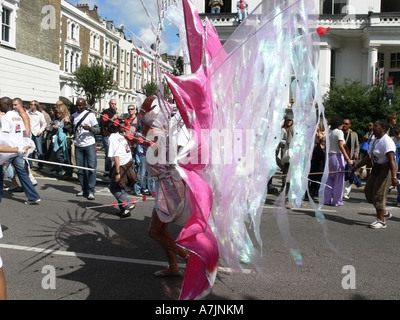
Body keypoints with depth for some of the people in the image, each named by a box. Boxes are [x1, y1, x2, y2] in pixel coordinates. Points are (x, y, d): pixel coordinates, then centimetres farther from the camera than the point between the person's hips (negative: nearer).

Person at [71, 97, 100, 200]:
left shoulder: (90, 115, -4)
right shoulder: (74, 115, 11)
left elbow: (98, 130, -7)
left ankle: (91, 191, -3)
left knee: (91, 168, -6)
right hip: (78, 145, 5)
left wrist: (90, 128, -26)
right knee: (80, 169, 8)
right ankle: (84, 189, 19)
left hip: (89, 145, -5)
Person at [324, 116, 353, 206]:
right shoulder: (339, 132, -9)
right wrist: (348, 159, -18)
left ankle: (327, 199, 15)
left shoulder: (328, 132, 10)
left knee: (329, 179, 12)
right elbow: (341, 146, -17)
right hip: (337, 156, -6)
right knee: (338, 179, 2)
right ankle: (337, 200, 6)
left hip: (328, 155, 6)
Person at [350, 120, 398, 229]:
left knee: (379, 194, -7)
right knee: (368, 192, 12)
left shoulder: (387, 141, -18)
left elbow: (392, 160, -28)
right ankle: (384, 213, 28)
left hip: (386, 169, -10)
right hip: (376, 168, 10)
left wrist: (394, 177, -38)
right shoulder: (376, 141, 13)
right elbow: (369, 157, 20)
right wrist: (355, 168, 20)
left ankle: (381, 221, 6)